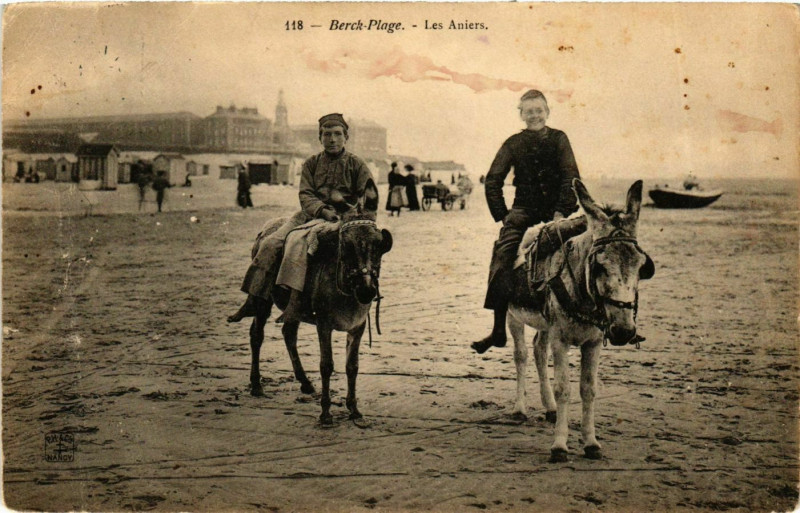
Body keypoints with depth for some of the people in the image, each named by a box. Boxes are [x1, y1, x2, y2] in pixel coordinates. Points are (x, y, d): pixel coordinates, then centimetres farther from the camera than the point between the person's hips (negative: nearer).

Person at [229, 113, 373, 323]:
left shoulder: (357, 164, 7)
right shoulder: (311, 164, 14)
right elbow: (306, 195, 3)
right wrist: (323, 210, -16)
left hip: (341, 217, -5)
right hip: (309, 213, 5)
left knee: (297, 239, -34)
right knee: (270, 242, -15)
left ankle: (294, 301, -43)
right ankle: (253, 300, -11)